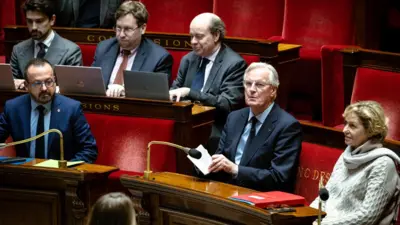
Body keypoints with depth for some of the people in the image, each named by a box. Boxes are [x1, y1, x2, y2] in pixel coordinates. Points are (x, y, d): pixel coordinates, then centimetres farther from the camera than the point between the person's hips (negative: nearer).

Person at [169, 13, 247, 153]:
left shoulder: (234, 64, -6)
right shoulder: (188, 60, 14)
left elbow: (227, 104, -16)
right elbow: (175, 90, 15)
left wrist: (189, 92, -22)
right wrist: (169, 95, -10)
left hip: (214, 132, -6)